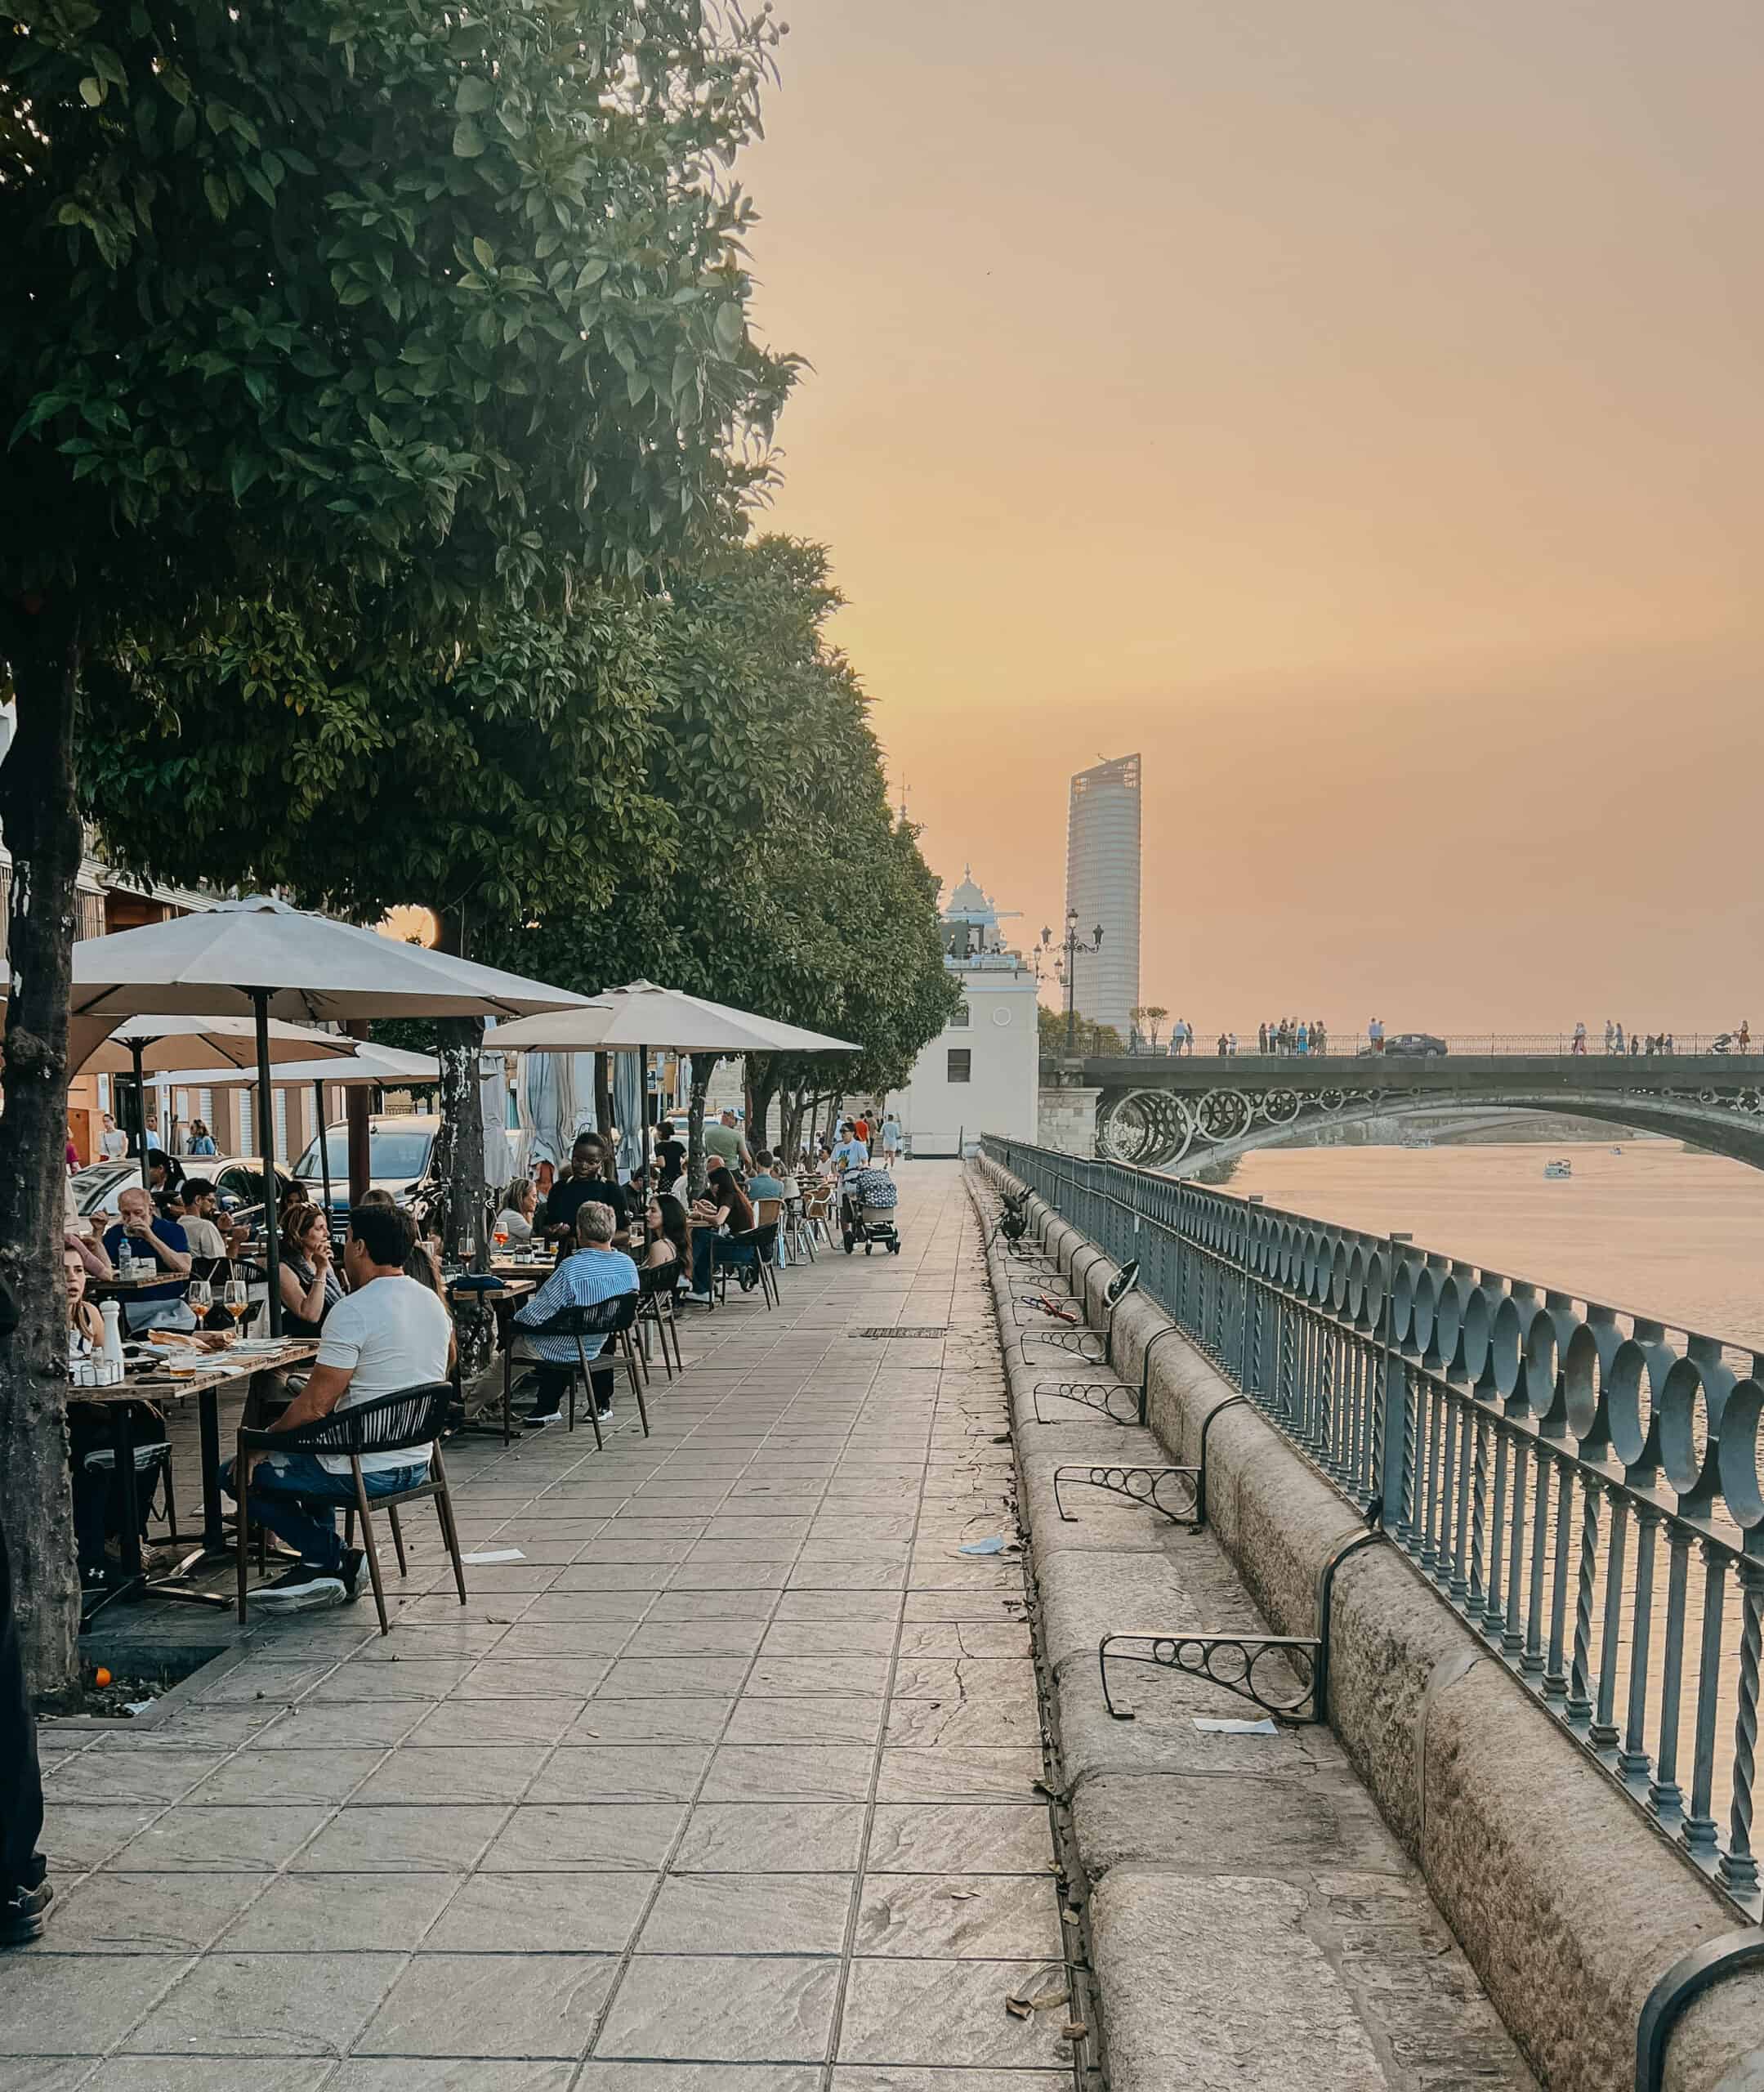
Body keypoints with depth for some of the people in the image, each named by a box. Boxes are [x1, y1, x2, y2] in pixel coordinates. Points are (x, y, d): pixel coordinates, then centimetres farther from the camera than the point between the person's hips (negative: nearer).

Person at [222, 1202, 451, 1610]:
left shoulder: (353, 1310, -19)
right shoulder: (433, 1304, 6)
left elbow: (315, 1405, -20)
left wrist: (258, 1447, -4)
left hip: (366, 1471, -8)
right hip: (416, 1464, 9)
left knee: (238, 1475, 9)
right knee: (305, 1448, 34)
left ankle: (332, 1559, 7)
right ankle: (321, 1569, 23)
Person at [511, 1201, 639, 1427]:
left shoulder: (570, 1268, -31)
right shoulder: (628, 1264, -12)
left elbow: (533, 1316, -23)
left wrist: (515, 1317, -1)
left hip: (563, 1353, -5)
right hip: (595, 1349, 5)